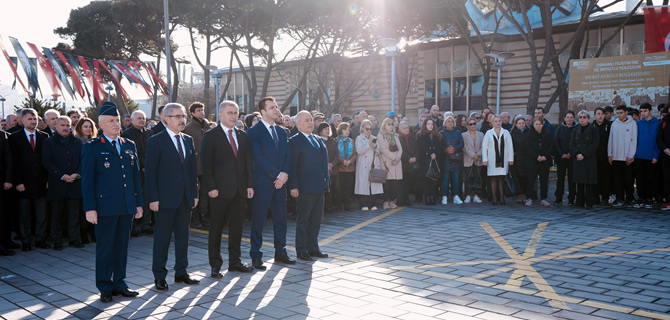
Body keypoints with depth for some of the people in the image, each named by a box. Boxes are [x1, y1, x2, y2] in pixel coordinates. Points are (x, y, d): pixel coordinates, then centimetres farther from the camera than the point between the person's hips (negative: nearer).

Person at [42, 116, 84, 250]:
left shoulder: (77, 142, 12)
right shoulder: (49, 142, 4)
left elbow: (83, 160, 8)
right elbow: (47, 162, -5)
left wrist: (77, 174, -10)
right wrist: (62, 176, -14)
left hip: (75, 183, 2)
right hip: (57, 184, -2)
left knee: (74, 213, 5)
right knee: (57, 214, 4)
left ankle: (74, 239, 13)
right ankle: (57, 241, 13)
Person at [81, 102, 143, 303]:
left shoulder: (129, 146, 12)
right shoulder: (92, 147, -2)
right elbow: (87, 180, -5)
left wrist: (139, 203, 11)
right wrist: (90, 208, -11)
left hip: (127, 206, 5)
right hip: (105, 207, -5)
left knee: (122, 247, 11)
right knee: (105, 248, 3)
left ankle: (119, 284, 22)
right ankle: (105, 287, 13)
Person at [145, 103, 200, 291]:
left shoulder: (188, 140, 11)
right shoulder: (156, 141, -6)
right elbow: (150, 172, -9)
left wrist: (195, 193, 7)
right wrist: (153, 198, -14)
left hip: (185, 198, 6)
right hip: (165, 198, -5)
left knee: (183, 236, 12)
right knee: (162, 237, 2)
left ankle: (181, 272, 23)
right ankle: (159, 276, 12)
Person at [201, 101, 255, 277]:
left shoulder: (242, 135, 13)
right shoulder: (210, 136, -3)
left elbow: (247, 162, 13)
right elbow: (206, 164, -7)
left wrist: (249, 184, 6)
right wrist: (211, 187, -14)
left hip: (240, 190, 5)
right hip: (220, 190, -5)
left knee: (237, 226, 11)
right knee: (216, 228, 3)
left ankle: (235, 261, 22)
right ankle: (215, 265, 12)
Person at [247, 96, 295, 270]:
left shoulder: (281, 131, 14)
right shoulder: (254, 131, -6)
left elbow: (288, 155, 10)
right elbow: (258, 157, -14)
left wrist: (285, 173, -7)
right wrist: (277, 175, -15)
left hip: (280, 181, 6)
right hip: (262, 182, -6)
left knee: (280, 218, 11)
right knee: (258, 219, 1)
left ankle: (280, 252, 21)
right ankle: (256, 256, 9)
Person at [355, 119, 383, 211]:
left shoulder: (374, 138, 18)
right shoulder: (359, 138, 3)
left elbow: (379, 151, 13)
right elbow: (359, 150, -11)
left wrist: (375, 146, -7)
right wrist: (369, 144, -14)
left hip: (375, 164, 4)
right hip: (364, 165, -4)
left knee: (374, 183, 0)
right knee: (364, 183, -5)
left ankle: (373, 204, 5)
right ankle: (364, 205, -1)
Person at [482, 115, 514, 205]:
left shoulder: (506, 133, 8)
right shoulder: (489, 133, 6)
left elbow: (510, 146, 8)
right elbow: (484, 146, 4)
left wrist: (510, 159, 2)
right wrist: (485, 159, -2)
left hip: (503, 160, 0)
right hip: (492, 160, 0)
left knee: (501, 179, -4)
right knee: (493, 180, -1)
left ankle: (501, 198, -1)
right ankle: (494, 199, 1)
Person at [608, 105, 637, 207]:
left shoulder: (632, 123, 0)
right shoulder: (614, 124, 9)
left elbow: (634, 140, -3)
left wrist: (630, 156, -8)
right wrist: (609, 154, 6)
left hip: (627, 158, -3)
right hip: (615, 157, 3)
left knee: (628, 179, 2)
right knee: (617, 180, 2)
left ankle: (629, 199, 12)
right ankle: (619, 199, 7)